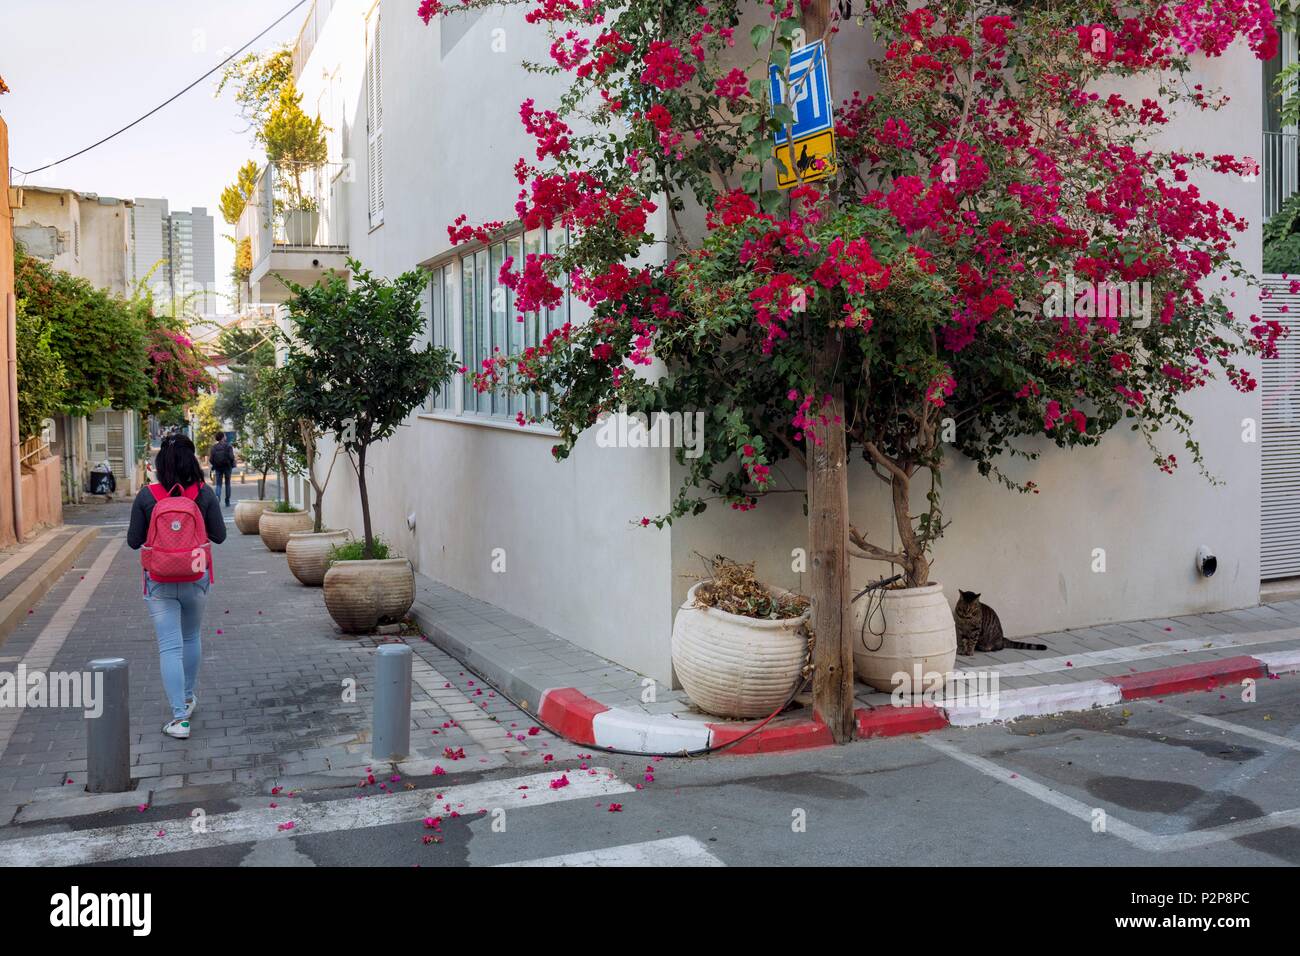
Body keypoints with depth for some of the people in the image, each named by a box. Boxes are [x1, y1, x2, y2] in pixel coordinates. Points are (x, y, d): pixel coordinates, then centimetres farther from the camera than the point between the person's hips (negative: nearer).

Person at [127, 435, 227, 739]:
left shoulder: (147, 496, -11)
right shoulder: (204, 494, -10)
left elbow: (134, 541, -4)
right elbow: (219, 535, -3)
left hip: (160, 582, -1)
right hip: (196, 579, 2)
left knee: (170, 648, -1)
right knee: (191, 638, 22)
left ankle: (180, 717, -5)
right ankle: (187, 698, 38)